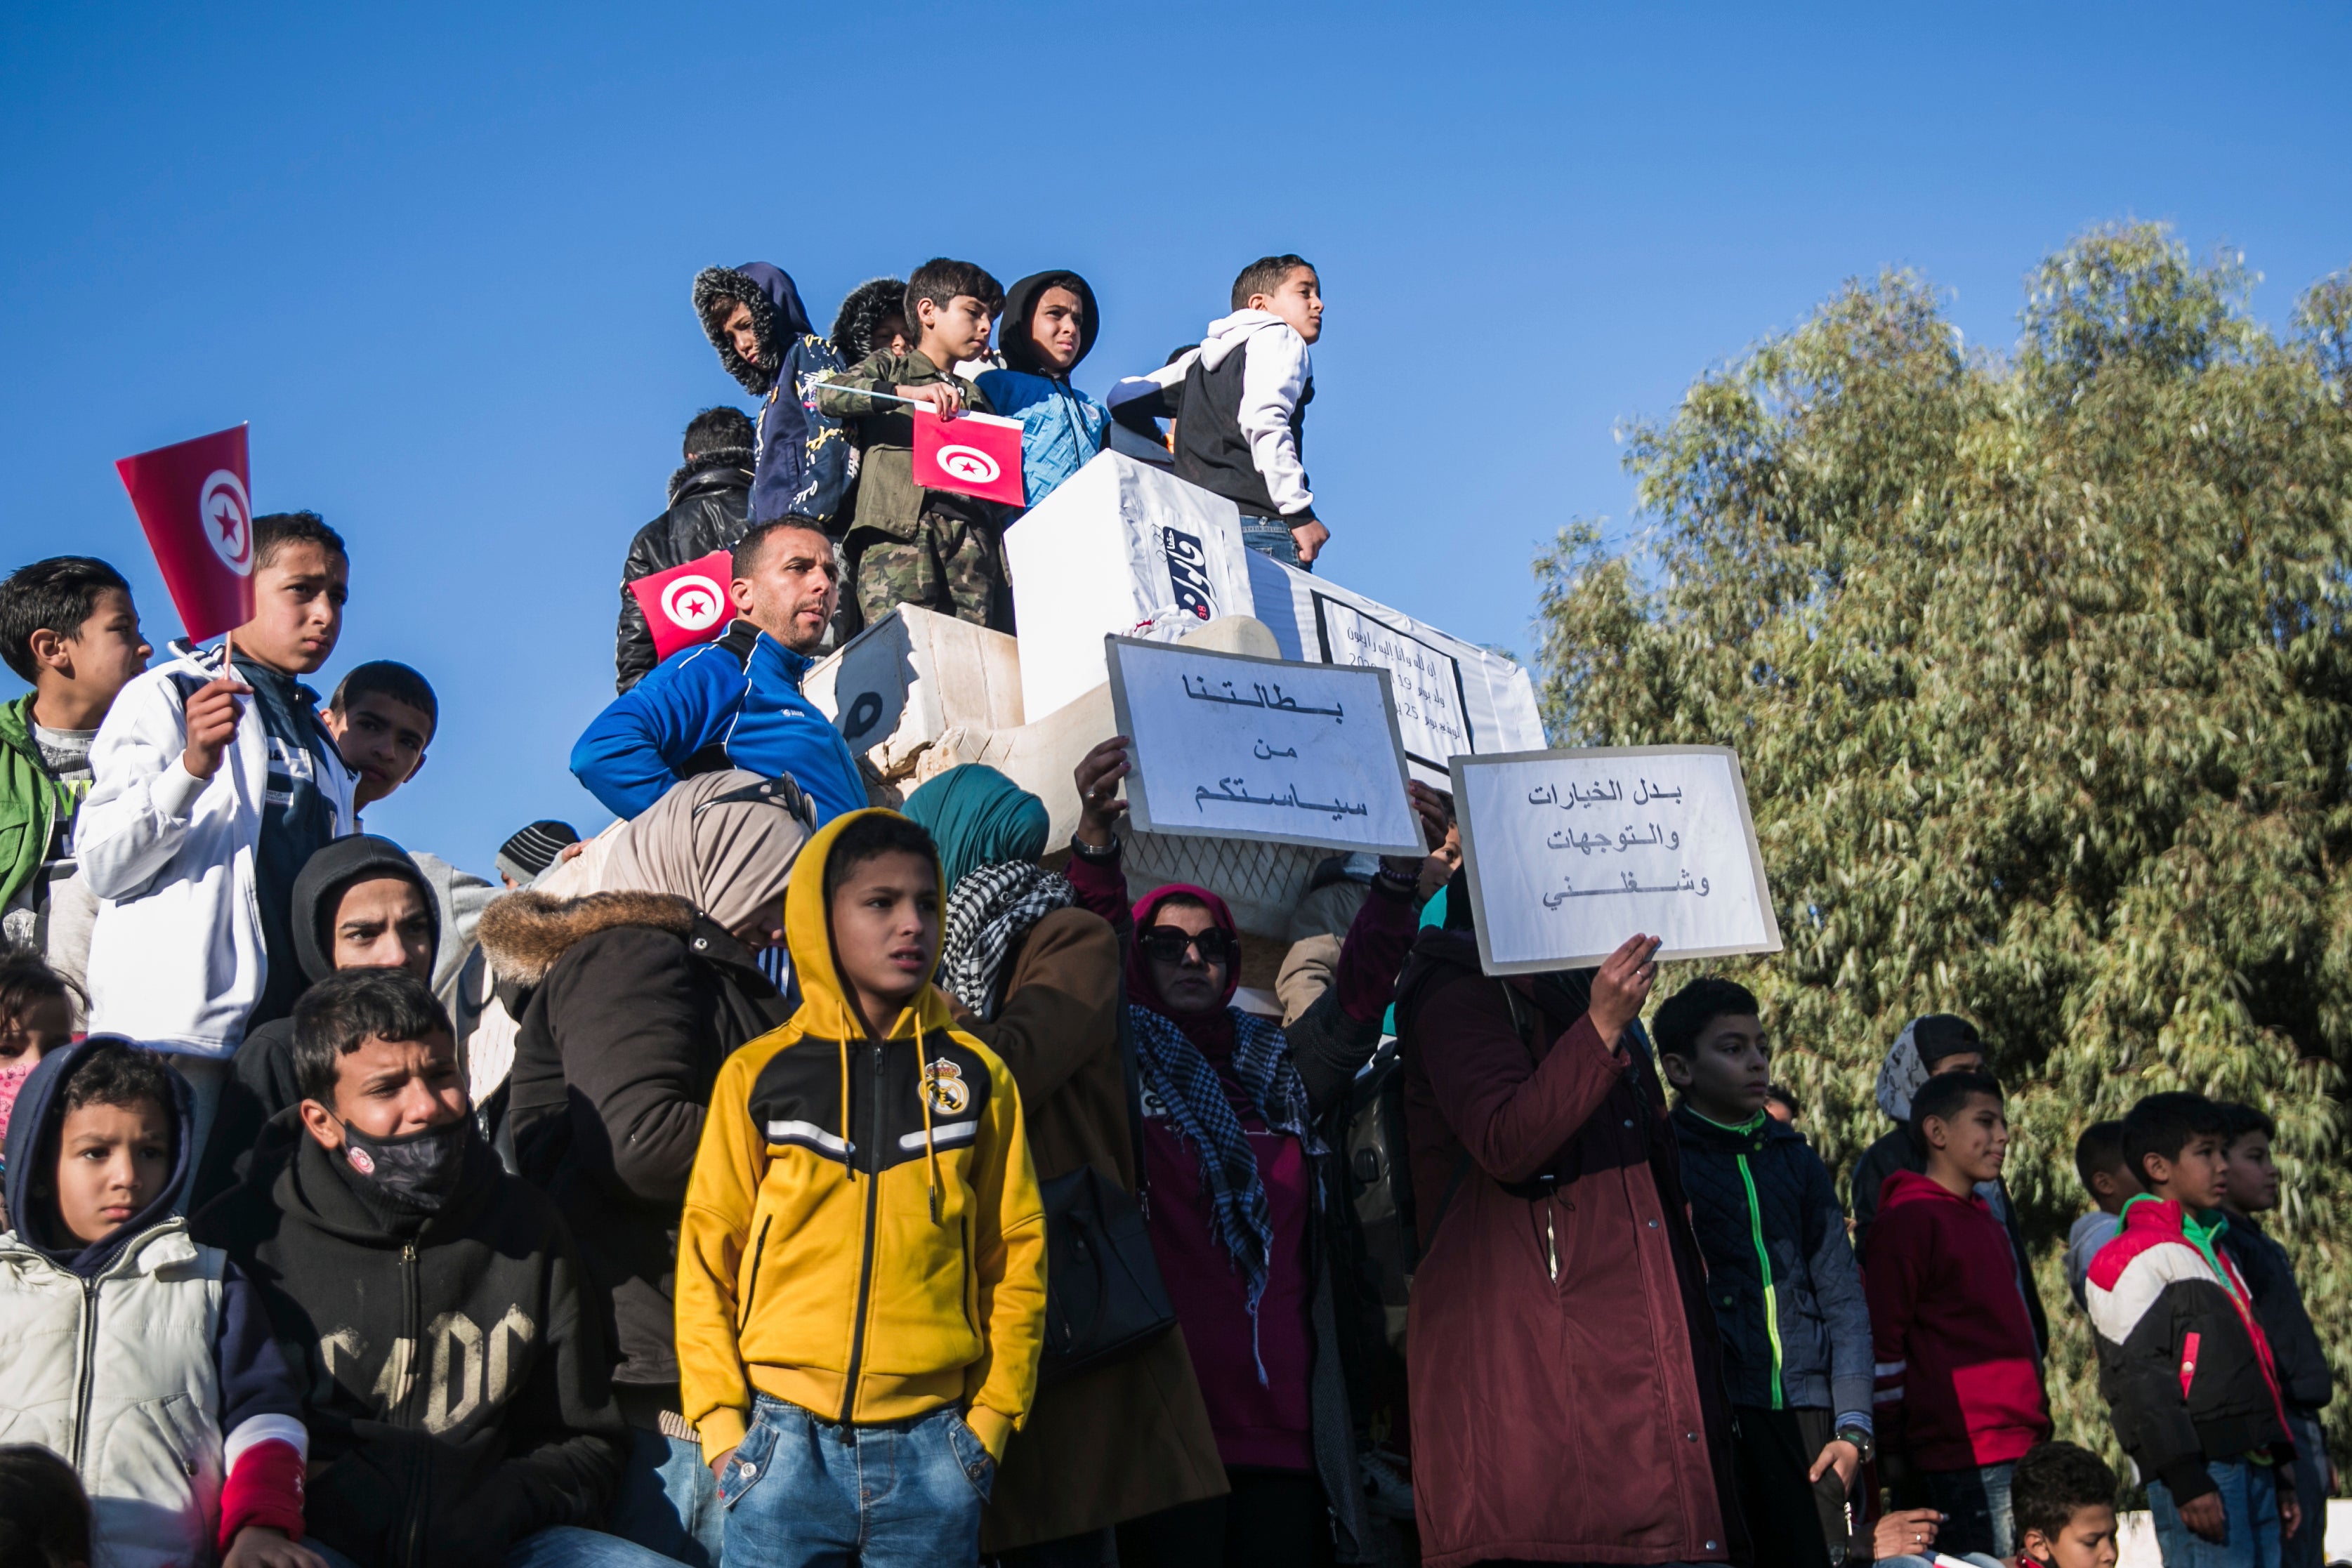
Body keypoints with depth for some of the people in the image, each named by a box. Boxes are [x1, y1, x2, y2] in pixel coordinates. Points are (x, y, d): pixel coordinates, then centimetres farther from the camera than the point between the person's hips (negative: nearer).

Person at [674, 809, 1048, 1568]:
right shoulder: (758, 1074, 3)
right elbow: (707, 1252, 4)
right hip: (785, 1441, -1)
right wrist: (720, 1421, -1)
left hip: (933, 1448, 1)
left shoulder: (975, 1073, 7)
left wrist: (993, 1414, 3)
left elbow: (1015, 1253, 9)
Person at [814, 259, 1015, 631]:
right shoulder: (889, 368, 19)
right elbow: (827, 393, -2)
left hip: (972, 539, 4)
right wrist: (908, 392, -13)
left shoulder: (976, 397, 32)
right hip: (901, 532, -4)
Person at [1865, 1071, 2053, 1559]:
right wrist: (1892, 1446, -10)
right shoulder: (1908, 1219, -7)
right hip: (1969, 1458, -9)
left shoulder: (1983, 1220, 21)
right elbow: (1882, 1341, -10)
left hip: (2020, 1442, 9)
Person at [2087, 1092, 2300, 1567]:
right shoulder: (2138, 1257, -6)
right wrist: (2185, 1479, -18)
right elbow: (2138, 1377, -13)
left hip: (2253, 1466, 9)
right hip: (2202, 1473, -9)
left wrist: (2281, 1472, 23)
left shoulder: (2212, 1250, 23)